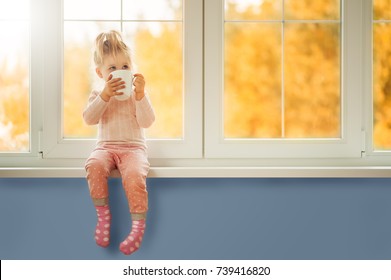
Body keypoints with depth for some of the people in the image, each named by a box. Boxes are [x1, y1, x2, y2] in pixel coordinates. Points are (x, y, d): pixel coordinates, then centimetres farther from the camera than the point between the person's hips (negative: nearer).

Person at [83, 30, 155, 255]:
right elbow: (89, 119, -9)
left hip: (133, 148, -1)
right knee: (94, 165, -33)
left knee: (134, 174, -34)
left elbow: (147, 122, -8)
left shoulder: (137, 94, 6)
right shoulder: (98, 95, 10)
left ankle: (139, 223, -24)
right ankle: (103, 215, -20)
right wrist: (105, 95, -19)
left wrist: (140, 94, -19)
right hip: (106, 147, 1)